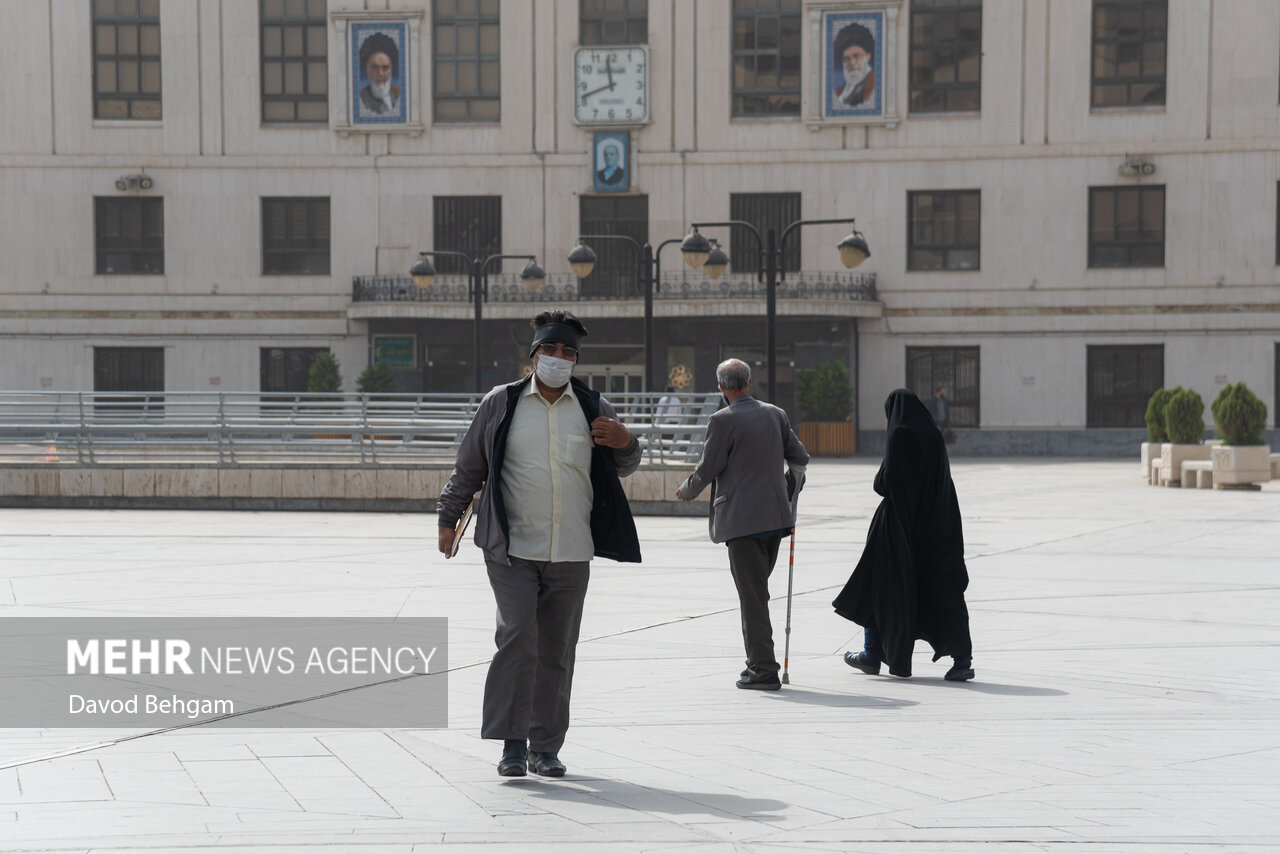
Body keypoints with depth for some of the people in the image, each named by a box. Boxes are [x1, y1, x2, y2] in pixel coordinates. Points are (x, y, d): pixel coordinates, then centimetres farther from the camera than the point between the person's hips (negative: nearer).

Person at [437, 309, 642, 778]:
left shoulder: (593, 407, 10)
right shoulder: (501, 403, 5)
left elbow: (624, 467, 19)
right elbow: (468, 467, 12)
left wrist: (624, 443, -4)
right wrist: (448, 518, 8)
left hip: (571, 552, 2)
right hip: (511, 547, -2)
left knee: (556, 649, 6)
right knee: (517, 638, -13)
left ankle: (545, 748, 14)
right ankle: (512, 744, -6)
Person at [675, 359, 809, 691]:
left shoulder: (722, 421, -11)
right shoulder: (775, 414, 8)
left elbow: (707, 469, -7)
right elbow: (800, 458, 14)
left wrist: (686, 491, 13)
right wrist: (789, 493, 30)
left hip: (741, 520, -7)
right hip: (775, 516, 7)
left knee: (752, 595, -3)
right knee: (756, 591, 17)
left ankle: (764, 670, -3)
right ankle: (759, 662, 21)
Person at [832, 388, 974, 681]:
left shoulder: (899, 435, -12)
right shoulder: (934, 435, 8)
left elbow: (888, 480, -17)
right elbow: (944, 480, 11)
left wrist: (879, 479, 4)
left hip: (901, 520, -6)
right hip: (935, 522, 6)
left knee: (884, 583, 9)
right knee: (943, 586, 3)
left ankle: (872, 655, 19)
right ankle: (962, 659, -7)